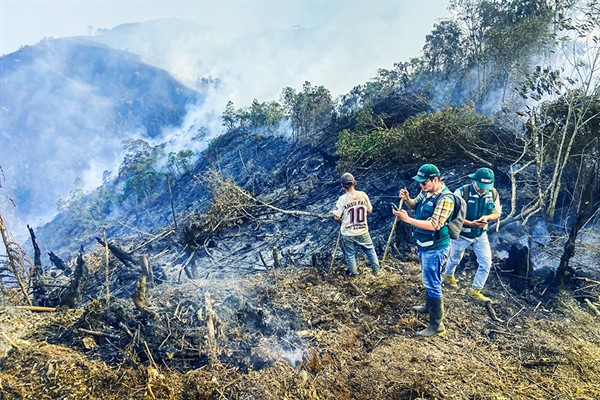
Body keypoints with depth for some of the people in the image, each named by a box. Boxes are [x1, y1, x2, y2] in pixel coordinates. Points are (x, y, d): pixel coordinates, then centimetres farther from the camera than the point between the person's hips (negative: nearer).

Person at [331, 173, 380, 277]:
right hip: (363, 231, 2)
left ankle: (354, 274, 29)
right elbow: (369, 211, 4)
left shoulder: (342, 199, -17)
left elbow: (337, 218, -14)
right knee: (370, 250, 23)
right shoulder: (363, 195, -9)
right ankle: (376, 270, 34)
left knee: (350, 254, 16)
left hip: (348, 233, -2)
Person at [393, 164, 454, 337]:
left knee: (433, 284, -2)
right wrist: (406, 199, -8)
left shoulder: (445, 198, -26)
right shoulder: (426, 191, 0)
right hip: (423, 245, 9)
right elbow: (415, 206, 15)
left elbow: (434, 225, -30)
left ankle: (437, 325, 9)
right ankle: (429, 305, 47)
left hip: (434, 248, -9)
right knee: (428, 280, 26)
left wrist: (407, 219, -31)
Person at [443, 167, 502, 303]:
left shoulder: (493, 193, -12)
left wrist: (487, 217, -22)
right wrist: (470, 223, -34)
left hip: (481, 235, 4)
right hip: (461, 234, -3)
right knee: (455, 259, 20)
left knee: (486, 263, -1)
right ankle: (448, 276, 52)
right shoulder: (462, 192, -26)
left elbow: (497, 213, 1)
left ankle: (475, 291, 17)